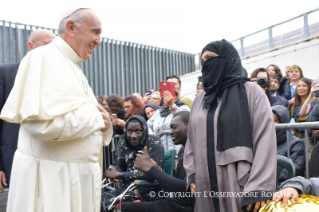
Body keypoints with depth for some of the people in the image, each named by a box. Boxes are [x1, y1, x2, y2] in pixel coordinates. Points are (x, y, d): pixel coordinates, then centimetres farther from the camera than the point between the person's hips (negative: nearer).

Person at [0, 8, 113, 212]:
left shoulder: (73, 68, 17)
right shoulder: (44, 58, -12)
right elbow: (43, 122, -27)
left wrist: (104, 125, -3)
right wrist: (95, 115, -13)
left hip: (77, 174, 9)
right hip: (51, 176, -9)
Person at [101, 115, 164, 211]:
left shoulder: (154, 144, -11)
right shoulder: (125, 144, 7)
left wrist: (119, 175, -20)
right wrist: (114, 171, -10)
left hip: (148, 190, -6)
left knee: (110, 203, -22)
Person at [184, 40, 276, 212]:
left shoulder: (251, 92, -1)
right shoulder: (200, 100, 15)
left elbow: (265, 141, -8)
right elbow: (191, 141, 16)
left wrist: (258, 188, -14)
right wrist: (191, 176, 4)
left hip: (240, 185, -4)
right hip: (207, 186, 5)